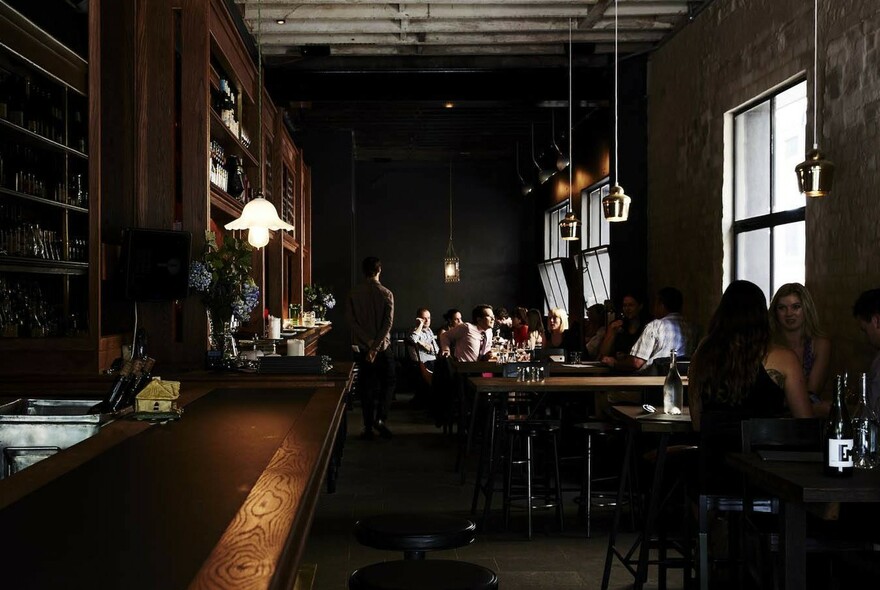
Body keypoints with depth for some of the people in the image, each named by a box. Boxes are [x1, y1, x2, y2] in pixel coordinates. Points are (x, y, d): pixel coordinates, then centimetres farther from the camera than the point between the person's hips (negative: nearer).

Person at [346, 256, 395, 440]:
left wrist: (368, 341, -9)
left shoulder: (354, 293, -2)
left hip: (361, 348, 2)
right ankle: (380, 418, -3)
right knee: (388, 383, 14)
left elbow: (351, 319, -8)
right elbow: (388, 323, -14)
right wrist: (375, 346, -14)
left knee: (366, 387, 9)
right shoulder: (386, 294, -7)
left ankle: (368, 426, 10)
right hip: (382, 348, -2)